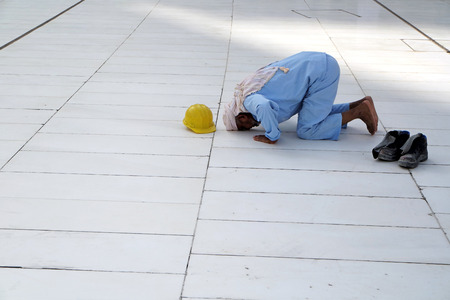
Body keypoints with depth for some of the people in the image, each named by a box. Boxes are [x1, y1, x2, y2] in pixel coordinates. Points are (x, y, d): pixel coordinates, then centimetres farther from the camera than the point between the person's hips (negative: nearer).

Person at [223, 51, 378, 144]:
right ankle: (358, 104, 16)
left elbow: (264, 107, -40)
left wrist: (271, 137, -22)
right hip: (324, 62, 10)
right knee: (316, 116, 23)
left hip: (322, 73, -10)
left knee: (306, 131, -3)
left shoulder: (249, 100, -13)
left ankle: (359, 111, -1)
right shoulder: (247, 85, 15)